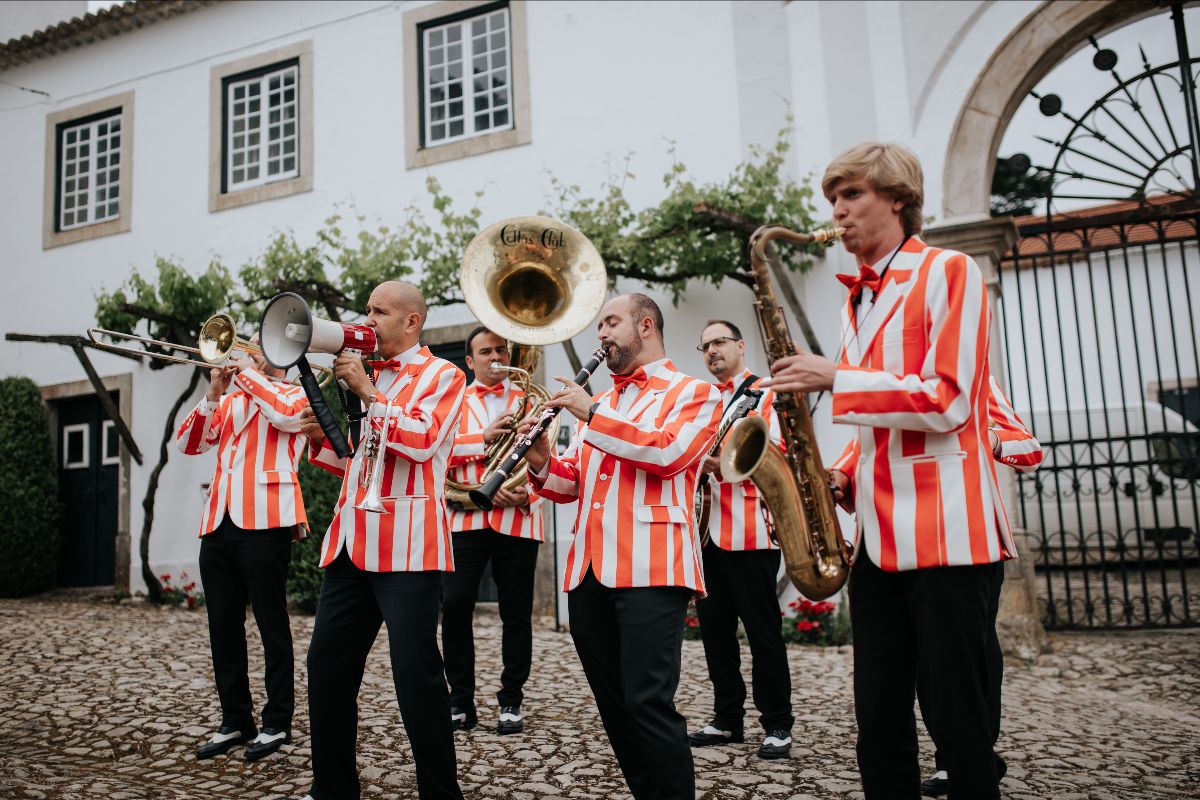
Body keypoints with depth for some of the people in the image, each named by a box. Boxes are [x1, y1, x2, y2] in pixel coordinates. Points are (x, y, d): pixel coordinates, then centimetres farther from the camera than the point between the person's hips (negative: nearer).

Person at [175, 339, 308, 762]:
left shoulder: (296, 395, 6)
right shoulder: (228, 403, 21)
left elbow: (284, 413, -17)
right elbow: (189, 443, 13)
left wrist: (247, 371, -5)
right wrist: (213, 394, 1)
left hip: (265, 522, -6)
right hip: (218, 523, 6)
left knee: (272, 626, 1)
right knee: (222, 627, 10)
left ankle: (277, 723, 11)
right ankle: (235, 720, 22)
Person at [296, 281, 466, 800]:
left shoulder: (442, 375, 1)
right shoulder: (367, 374, 22)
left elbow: (422, 441, -16)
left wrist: (368, 392, -12)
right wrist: (322, 439, 6)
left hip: (406, 545, -7)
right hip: (351, 542, 7)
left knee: (415, 673, -5)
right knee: (327, 663, 10)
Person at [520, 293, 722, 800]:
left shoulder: (694, 393, 5)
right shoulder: (596, 403, 23)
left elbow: (669, 452, -14)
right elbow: (571, 484, 21)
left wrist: (592, 414, -10)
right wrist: (543, 465, 0)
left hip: (650, 569, -6)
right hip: (588, 570, 6)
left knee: (647, 703, -11)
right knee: (613, 705, 10)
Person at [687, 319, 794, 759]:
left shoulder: (766, 396, 1)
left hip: (751, 533, -6)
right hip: (707, 533, 6)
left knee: (763, 631, 1)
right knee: (714, 628, 10)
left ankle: (777, 725, 13)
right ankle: (727, 719, 22)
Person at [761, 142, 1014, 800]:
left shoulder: (949, 271, -2)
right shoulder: (858, 300, 19)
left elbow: (946, 400, -13)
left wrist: (834, 379, -15)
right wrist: (842, 477, 7)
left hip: (943, 529, -7)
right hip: (877, 533, 7)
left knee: (961, 717, 2)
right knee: (879, 721, 11)